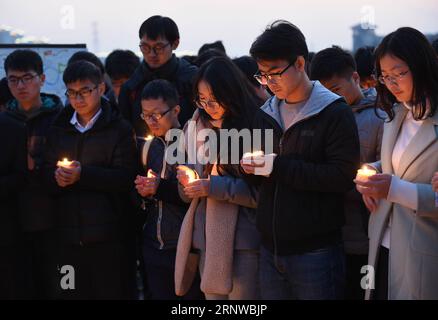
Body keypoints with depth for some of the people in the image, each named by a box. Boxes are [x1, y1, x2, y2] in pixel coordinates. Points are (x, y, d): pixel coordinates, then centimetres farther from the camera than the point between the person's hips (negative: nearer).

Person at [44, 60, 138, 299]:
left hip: (108, 235, -4)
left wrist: (83, 174, -20)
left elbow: (126, 178, -10)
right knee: (72, 292, 5)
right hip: (68, 232, 4)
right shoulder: (59, 129, 15)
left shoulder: (119, 129, 0)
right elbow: (47, 174, 10)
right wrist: (57, 178, -13)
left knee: (112, 292, -1)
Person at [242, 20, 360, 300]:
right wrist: (251, 168, -5)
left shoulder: (335, 113, -7)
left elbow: (344, 177, -17)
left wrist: (281, 168, -20)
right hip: (271, 250, 6)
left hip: (316, 252, -6)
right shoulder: (265, 115, 13)